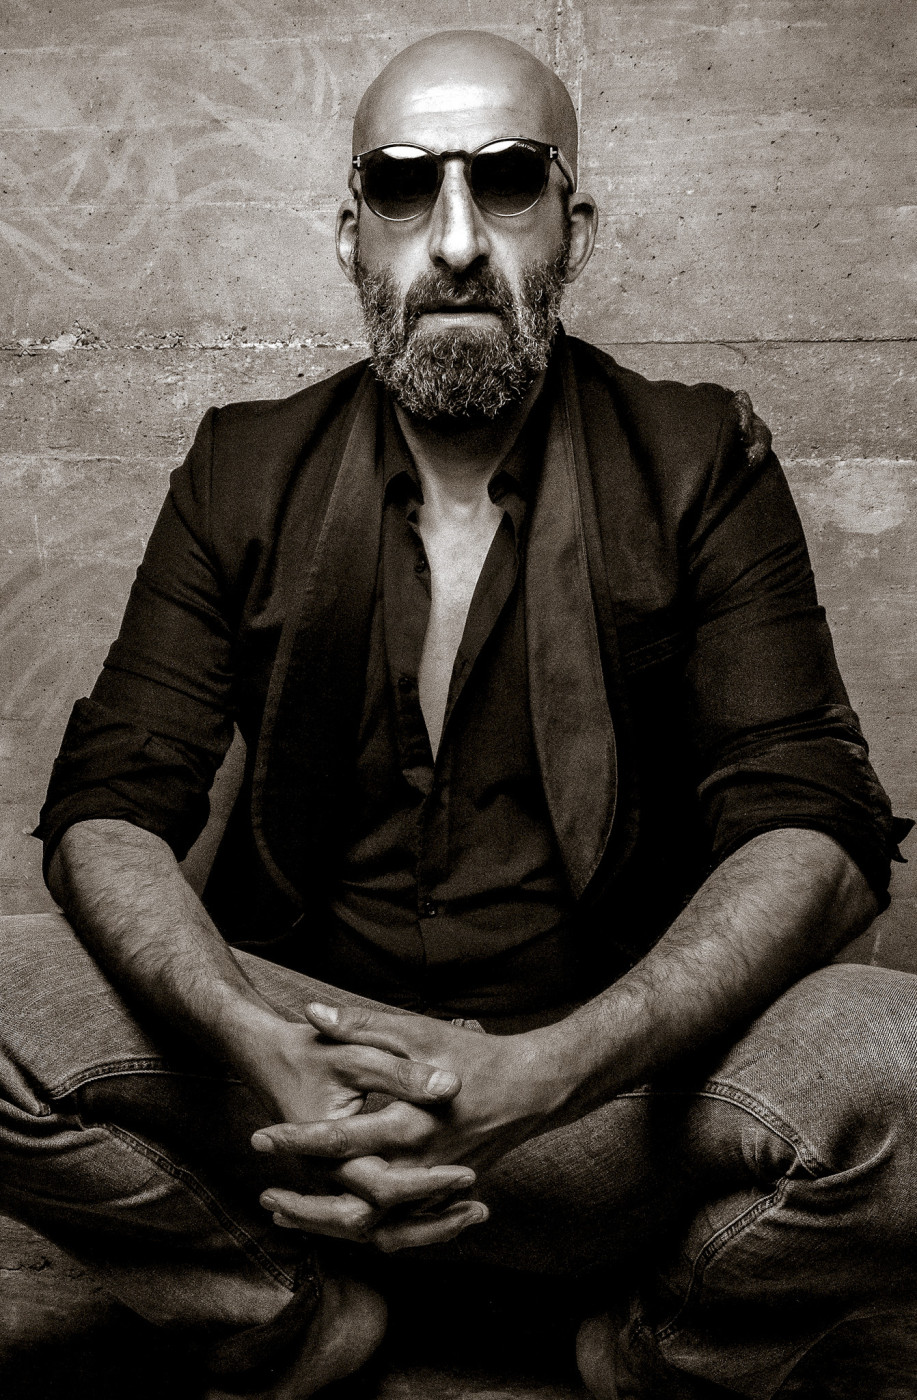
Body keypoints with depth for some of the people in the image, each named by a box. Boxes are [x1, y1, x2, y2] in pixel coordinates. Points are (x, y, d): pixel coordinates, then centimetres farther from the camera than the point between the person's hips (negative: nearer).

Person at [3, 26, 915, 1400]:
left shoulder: (701, 467, -1)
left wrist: (535, 1075, -27)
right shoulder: (246, 474, 3)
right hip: (297, 1043, 2)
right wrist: (266, 1056, -25)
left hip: (612, 1074, 0)